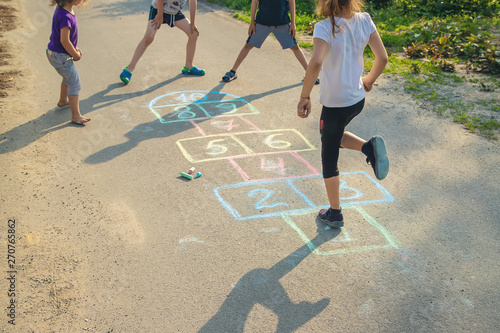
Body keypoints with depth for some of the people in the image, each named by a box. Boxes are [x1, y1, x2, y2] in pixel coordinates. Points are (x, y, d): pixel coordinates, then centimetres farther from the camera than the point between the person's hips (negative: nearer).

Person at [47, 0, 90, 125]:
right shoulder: (65, 17, -30)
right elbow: (64, 41, -29)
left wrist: (75, 48, 11)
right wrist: (76, 55, -15)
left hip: (55, 52, 10)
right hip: (61, 56, -10)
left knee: (69, 78, 30)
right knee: (75, 84, -3)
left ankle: (63, 100, 52)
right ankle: (76, 116, 3)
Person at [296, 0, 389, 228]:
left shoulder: (325, 27, -19)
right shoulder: (364, 20, -3)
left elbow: (316, 62, -34)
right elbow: (382, 57, 0)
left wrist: (304, 96, -25)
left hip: (335, 104, -6)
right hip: (358, 100, 6)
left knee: (329, 160, 12)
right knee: (334, 137, 33)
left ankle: (335, 214, 24)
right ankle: (370, 147, 6)